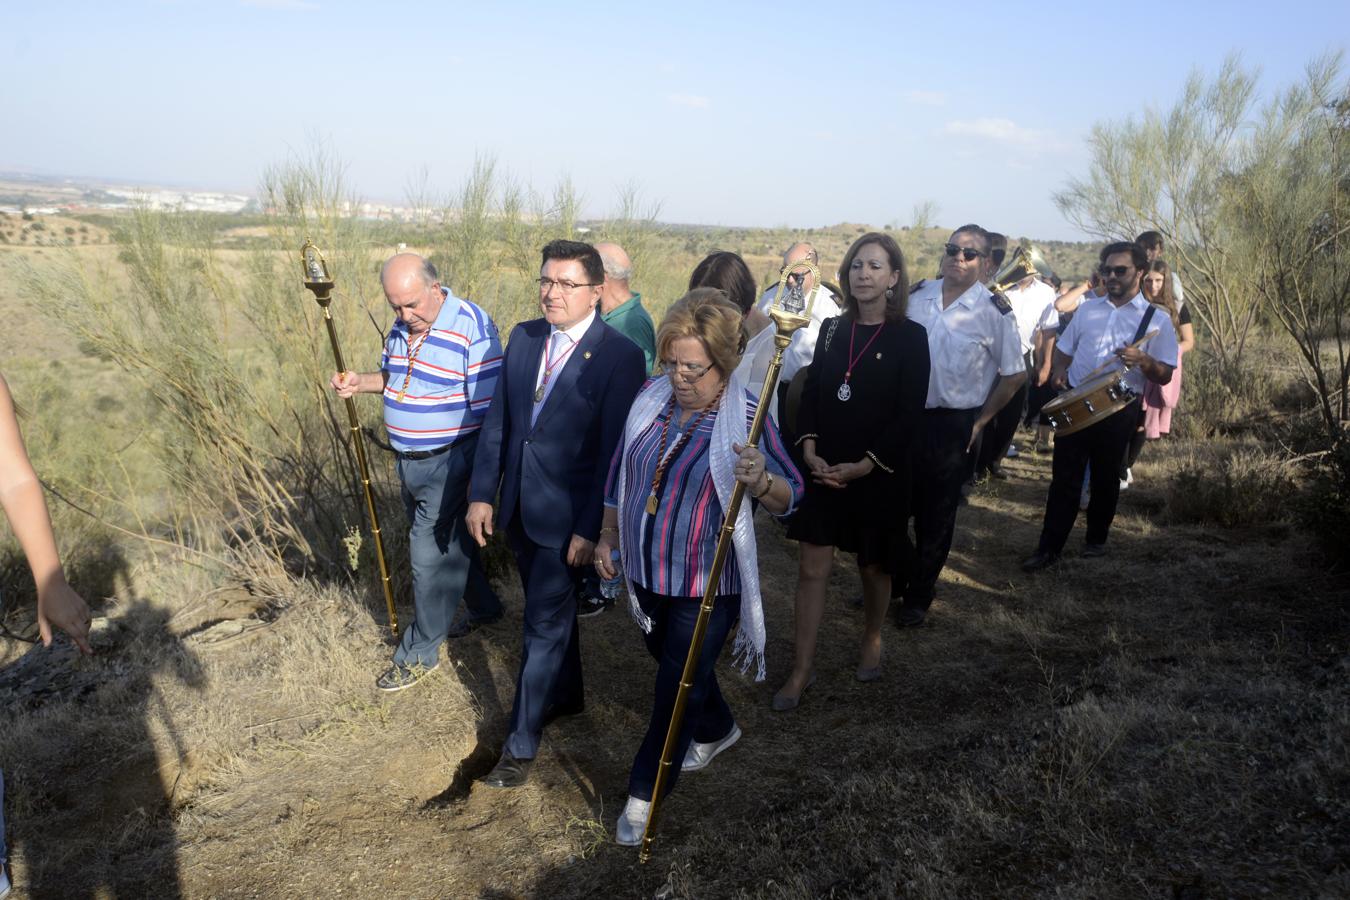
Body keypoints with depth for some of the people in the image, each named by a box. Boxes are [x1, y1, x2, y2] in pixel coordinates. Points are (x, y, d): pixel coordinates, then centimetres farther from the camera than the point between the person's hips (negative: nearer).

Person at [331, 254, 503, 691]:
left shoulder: (472, 327, -20)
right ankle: (484, 604, 45)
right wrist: (362, 382, -2)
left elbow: (488, 411, -19)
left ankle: (418, 655, 17)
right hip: (408, 460, 8)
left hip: (447, 463, -8)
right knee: (449, 541, 22)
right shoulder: (402, 325, 3)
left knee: (431, 557, 0)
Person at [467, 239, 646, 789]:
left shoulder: (620, 356, -15)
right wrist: (482, 493, 5)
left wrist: (590, 528, -16)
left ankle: (520, 745, 17)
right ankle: (566, 696, 45)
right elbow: (498, 421, 8)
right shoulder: (523, 338, 3)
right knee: (550, 612, 23)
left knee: (545, 626, 2)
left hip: (568, 517, -6)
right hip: (519, 510, 6)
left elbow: (614, 450, -16)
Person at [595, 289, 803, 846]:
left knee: (678, 686, 4)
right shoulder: (652, 398, -4)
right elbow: (620, 474, 8)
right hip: (647, 571, 6)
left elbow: (790, 497, -20)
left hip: (706, 585, -6)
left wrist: (762, 481, -42)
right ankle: (717, 729, 55)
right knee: (670, 661, 26)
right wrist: (608, 536, 11)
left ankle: (645, 792, 26)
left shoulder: (745, 417, -19)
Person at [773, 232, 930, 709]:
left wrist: (862, 466, -18)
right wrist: (810, 452, -10)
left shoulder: (909, 336, -8)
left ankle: (871, 641, 42)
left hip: (879, 474, -3)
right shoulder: (831, 328, 4)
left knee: (874, 567, 15)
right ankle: (801, 670, 13)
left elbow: (909, 415, -12)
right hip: (824, 470, 3)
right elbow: (810, 395, 5)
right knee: (811, 570, 2)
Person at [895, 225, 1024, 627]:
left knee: (935, 517, 10)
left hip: (953, 426, -3)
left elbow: (1014, 374, -1)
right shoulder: (916, 296, 1)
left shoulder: (993, 311, -9)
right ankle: (888, 583, 33)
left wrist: (980, 421, -2)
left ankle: (918, 598, 26)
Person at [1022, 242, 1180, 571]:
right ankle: (1049, 547, 6)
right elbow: (1064, 349, 17)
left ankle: (1096, 539, 32)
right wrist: (1060, 370, -4)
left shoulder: (1157, 320, -2)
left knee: (1105, 479, 12)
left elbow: (1165, 376, -4)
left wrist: (1142, 360, -24)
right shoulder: (1087, 309, 9)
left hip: (1119, 409, -2)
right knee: (1064, 478, 1)